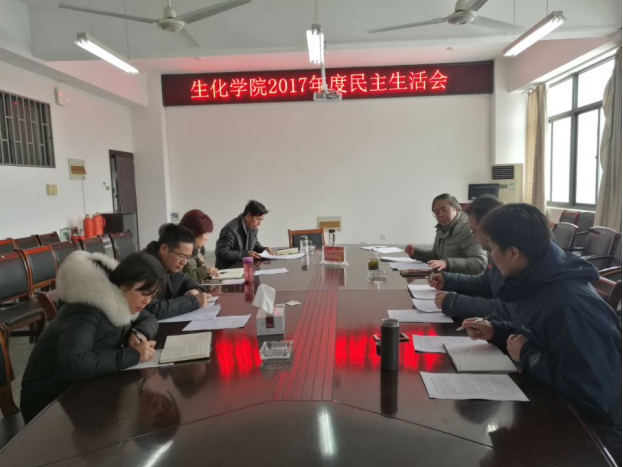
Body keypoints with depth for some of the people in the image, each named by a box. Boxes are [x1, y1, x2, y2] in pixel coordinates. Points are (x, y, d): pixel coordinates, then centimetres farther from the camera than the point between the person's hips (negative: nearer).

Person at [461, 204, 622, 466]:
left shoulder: (569, 305, -33)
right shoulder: (540, 282, -2)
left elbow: (596, 395, -32)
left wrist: (527, 356, -23)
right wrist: (495, 331, -1)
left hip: (589, 431, -8)